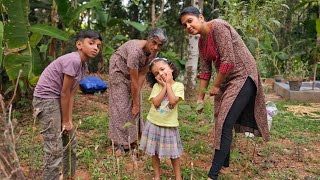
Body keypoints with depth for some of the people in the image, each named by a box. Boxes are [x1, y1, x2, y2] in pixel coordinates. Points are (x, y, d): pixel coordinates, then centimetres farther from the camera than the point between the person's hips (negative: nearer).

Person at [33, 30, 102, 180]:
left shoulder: (83, 66, 6)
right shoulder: (73, 60, -23)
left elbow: (71, 94, 5)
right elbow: (64, 93, -19)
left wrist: (69, 120, 2)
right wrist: (65, 121, -10)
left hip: (58, 100, 10)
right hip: (46, 100, -10)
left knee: (70, 140, 19)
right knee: (55, 149, -6)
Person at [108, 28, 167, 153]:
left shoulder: (153, 52, -18)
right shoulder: (136, 51, -39)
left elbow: (142, 74, -14)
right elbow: (134, 81, -33)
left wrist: (136, 102, -16)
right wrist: (136, 104, -23)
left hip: (133, 71, 6)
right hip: (119, 69, -6)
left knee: (134, 103, 5)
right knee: (121, 105, -5)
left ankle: (132, 139, 17)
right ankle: (122, 142, 5)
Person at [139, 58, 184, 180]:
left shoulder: (178, 86, -8)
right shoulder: (156, 86, -4)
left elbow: (172, 101, -24)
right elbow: (156, 103, -18)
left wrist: (168, 84, -15)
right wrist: (164, 86, -15)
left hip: (170, 125, -2)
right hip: (154, 123, 2)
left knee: (173, 153, 11)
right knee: (154, 151, 15)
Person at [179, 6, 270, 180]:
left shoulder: (218, 27, -19)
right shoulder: (201, 41, 8)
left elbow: (228, 62, -24)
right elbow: (205, 71, 11)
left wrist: (215, 86, -13)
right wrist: (200, 97, 12)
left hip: (242, 77, -9)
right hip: (225, 79, 9)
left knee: (225, 124, -10)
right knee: (221, 122, 15)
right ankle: (224, 161, 34)